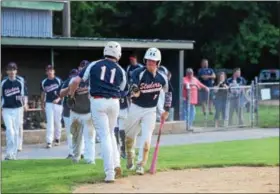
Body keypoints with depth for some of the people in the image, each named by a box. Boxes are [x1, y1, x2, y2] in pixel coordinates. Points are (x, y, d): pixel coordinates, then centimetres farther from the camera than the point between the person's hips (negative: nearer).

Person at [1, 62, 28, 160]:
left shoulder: (20, 81, 0)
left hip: (18, 109, 1)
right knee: (9, 130, -14)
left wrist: (25, 103, -6)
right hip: (6, 110, -1)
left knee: (16, 132, 6)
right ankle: (9, 153, -11)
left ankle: (13, 153, 14)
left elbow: (24, 93, 8)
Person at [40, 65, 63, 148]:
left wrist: (58, 99, -16)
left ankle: (57, 138, 25)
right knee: (50, 123, -7)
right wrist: (42, 103, 17)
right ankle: (49, 141, -11)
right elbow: (43, 93, 16)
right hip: (49, 103, 1)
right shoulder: (44, 82, 6)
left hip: (58, 103, -1)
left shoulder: (58, 80, -2)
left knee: (57, 122, 7)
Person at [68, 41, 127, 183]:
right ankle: (116, 164, 14)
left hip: (97, 102, -2)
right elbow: (121, 90, 11)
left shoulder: (94, 65, 3)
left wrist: (70, 94, 17)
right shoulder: (120, 71, 8)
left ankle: (110, 173, -9)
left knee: (105, 136, -3)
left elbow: (76, 81, 1)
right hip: (114, 102, 2)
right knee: (110, 133, 23)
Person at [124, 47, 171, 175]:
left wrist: (166, 110, 12)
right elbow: (133, 92, -27)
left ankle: (140, 165, 0)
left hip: (150, 111, 1)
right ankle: (130, 158, 38)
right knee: (129, 136, 12)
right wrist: (135, 91, -51)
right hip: (135, 108, -1)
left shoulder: (162, 77, -6)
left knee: (146, 138, -10)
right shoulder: (138, 73, -17)